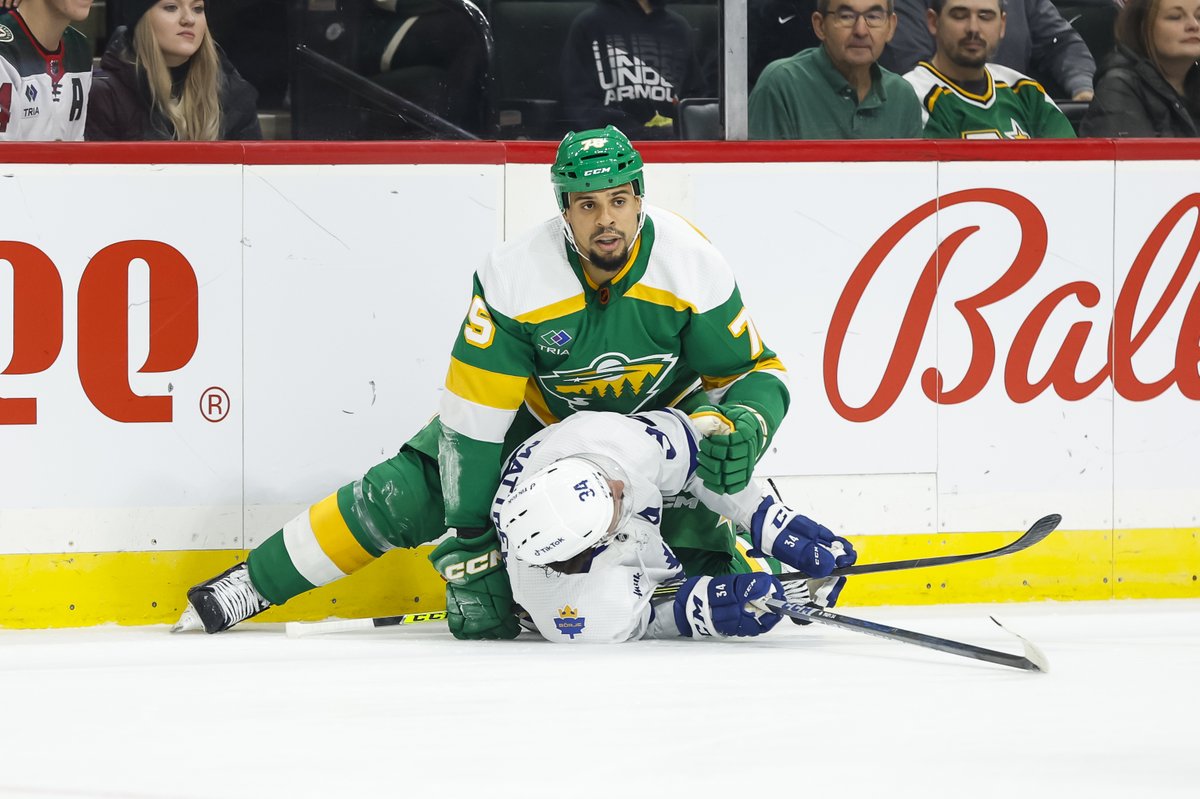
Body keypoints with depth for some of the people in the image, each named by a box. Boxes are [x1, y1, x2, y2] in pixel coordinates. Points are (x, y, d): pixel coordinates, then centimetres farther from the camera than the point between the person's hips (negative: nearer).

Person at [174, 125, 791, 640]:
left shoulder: (692, 265, -28)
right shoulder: (514, 277, -30)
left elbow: (754, 373, -16)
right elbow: (473, 412, -27)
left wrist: (741, 430, -40)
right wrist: (469, 549, -28)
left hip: (661, 411, 1)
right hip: (541, 411, 0)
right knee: (405, 496, -12)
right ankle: (248, 586, -1)